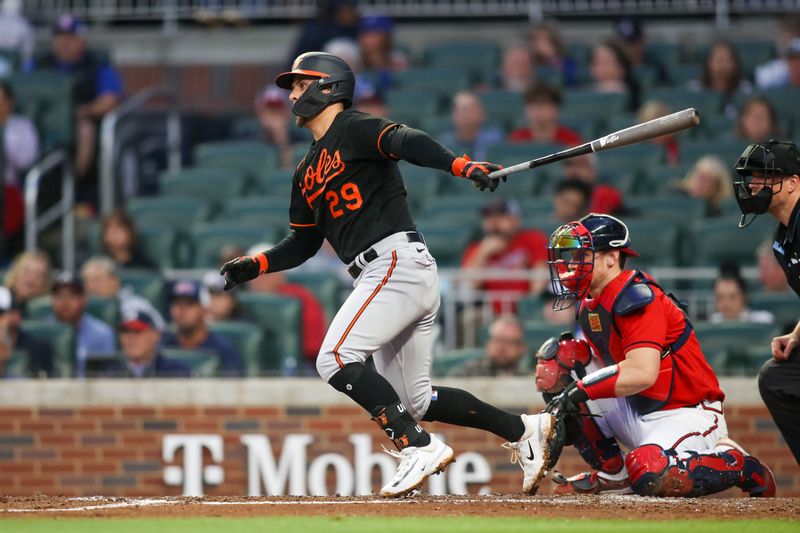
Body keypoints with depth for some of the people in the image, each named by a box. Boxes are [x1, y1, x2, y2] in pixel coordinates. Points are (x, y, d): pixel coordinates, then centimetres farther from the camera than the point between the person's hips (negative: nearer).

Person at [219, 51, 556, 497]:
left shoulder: (353, 129, -3)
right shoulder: (308, 173, 24)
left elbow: (406, 142, -22)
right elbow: (304, 243, 29)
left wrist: (462, 166, -39)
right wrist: (254, 266, 14)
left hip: (398, 260, -9)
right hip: (381, 275, 9)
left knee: (336, 359, -20)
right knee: (414, 399, 10)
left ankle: (418, 446, -22)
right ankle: (524, 430, 16)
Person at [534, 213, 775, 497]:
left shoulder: (636, 298, -20)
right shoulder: (590, 304, 8)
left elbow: (642, 373, -32)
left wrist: (579, 389, -30)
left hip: (687, 416, -9)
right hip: (637, 414, 9)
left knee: (650, 475, -37)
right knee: (558, 358, 0)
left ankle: (736, 463, -6)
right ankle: (611, 472, 5)